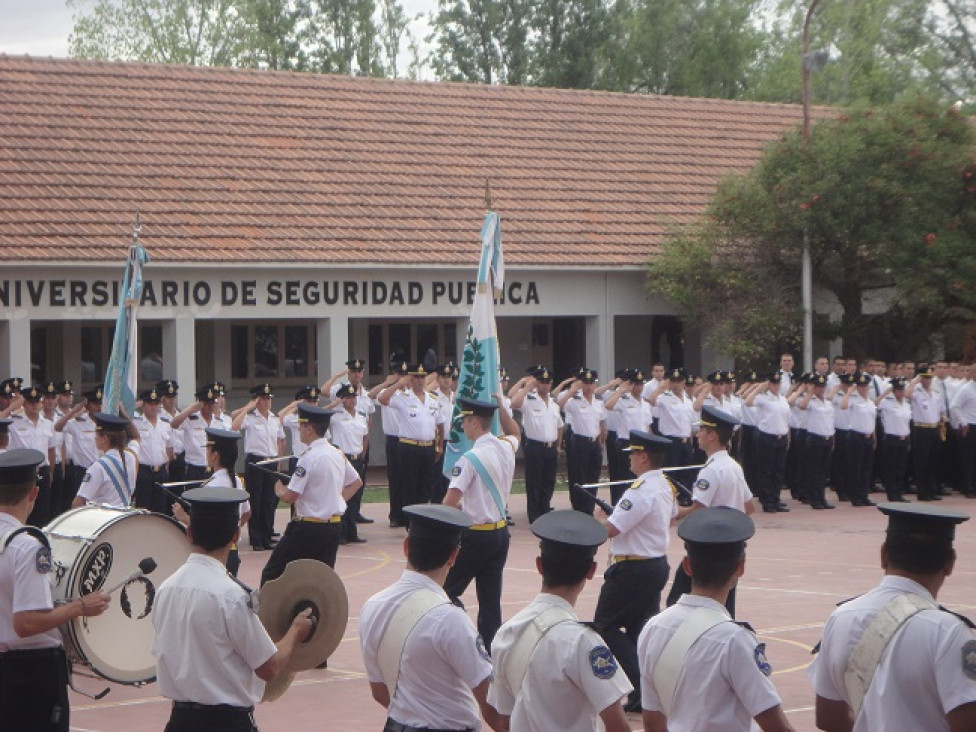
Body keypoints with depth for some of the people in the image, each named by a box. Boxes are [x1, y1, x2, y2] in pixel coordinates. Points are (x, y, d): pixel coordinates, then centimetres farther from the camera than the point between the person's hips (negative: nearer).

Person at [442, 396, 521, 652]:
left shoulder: (471, 459, -19)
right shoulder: (506, 448, 3)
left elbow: (450, 501, -22)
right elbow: (515, 432, 31)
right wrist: (500, 407, 28)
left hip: (476, 535, -7)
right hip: (500, 532, 7)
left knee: (447, 592, 1)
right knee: (490, 600, 10)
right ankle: (489, 650, 11)